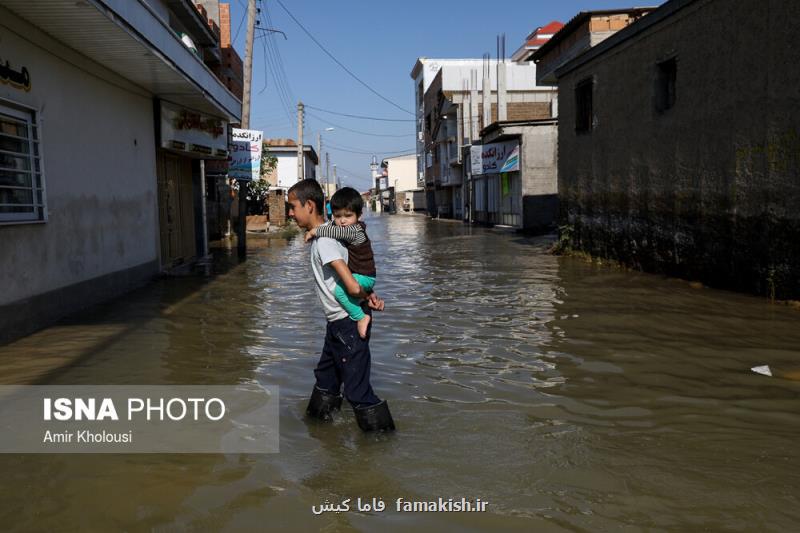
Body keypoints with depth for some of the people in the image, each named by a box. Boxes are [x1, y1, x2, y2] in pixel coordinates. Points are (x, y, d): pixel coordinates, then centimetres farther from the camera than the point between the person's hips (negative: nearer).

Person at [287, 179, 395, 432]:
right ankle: (320, 414, 48)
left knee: (356, 387, -2)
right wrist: (370, 296, 1)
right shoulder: (324, 233, 8)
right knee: (325, 373, 28)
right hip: (338, 320, 11)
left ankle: (379, 429, 12)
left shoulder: (323, 240, -23)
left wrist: (366, 297, -11)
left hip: (349, 322, -11)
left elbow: (352, 287, -30)